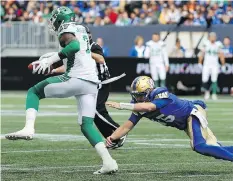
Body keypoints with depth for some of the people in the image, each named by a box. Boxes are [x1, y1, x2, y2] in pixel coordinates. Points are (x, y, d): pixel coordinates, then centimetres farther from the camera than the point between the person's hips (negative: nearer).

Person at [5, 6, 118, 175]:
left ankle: (29, 128, -13)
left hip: (76, 79, -7)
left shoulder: (66, 32, -2)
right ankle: (108, 161, -7)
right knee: (86, 125, 9)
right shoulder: (81, 30, 24)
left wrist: (51, 59, -21)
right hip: (92, 83, 8)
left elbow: (75, 46, -25)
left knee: (34, 92, 8)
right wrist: (49, 56, 43)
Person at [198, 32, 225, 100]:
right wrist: (200, 63, 3)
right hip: (206, 65, 0)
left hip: (215, 65, 0)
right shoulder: (206, 44, 1)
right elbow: (202, 53, 7)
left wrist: (223, 65, 5)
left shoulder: (218, 45, 1)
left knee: (214, 80, -7)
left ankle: (214, 94, 2)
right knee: (204, 80, -5)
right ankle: (207, 92, 18)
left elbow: (221, 55, 7)